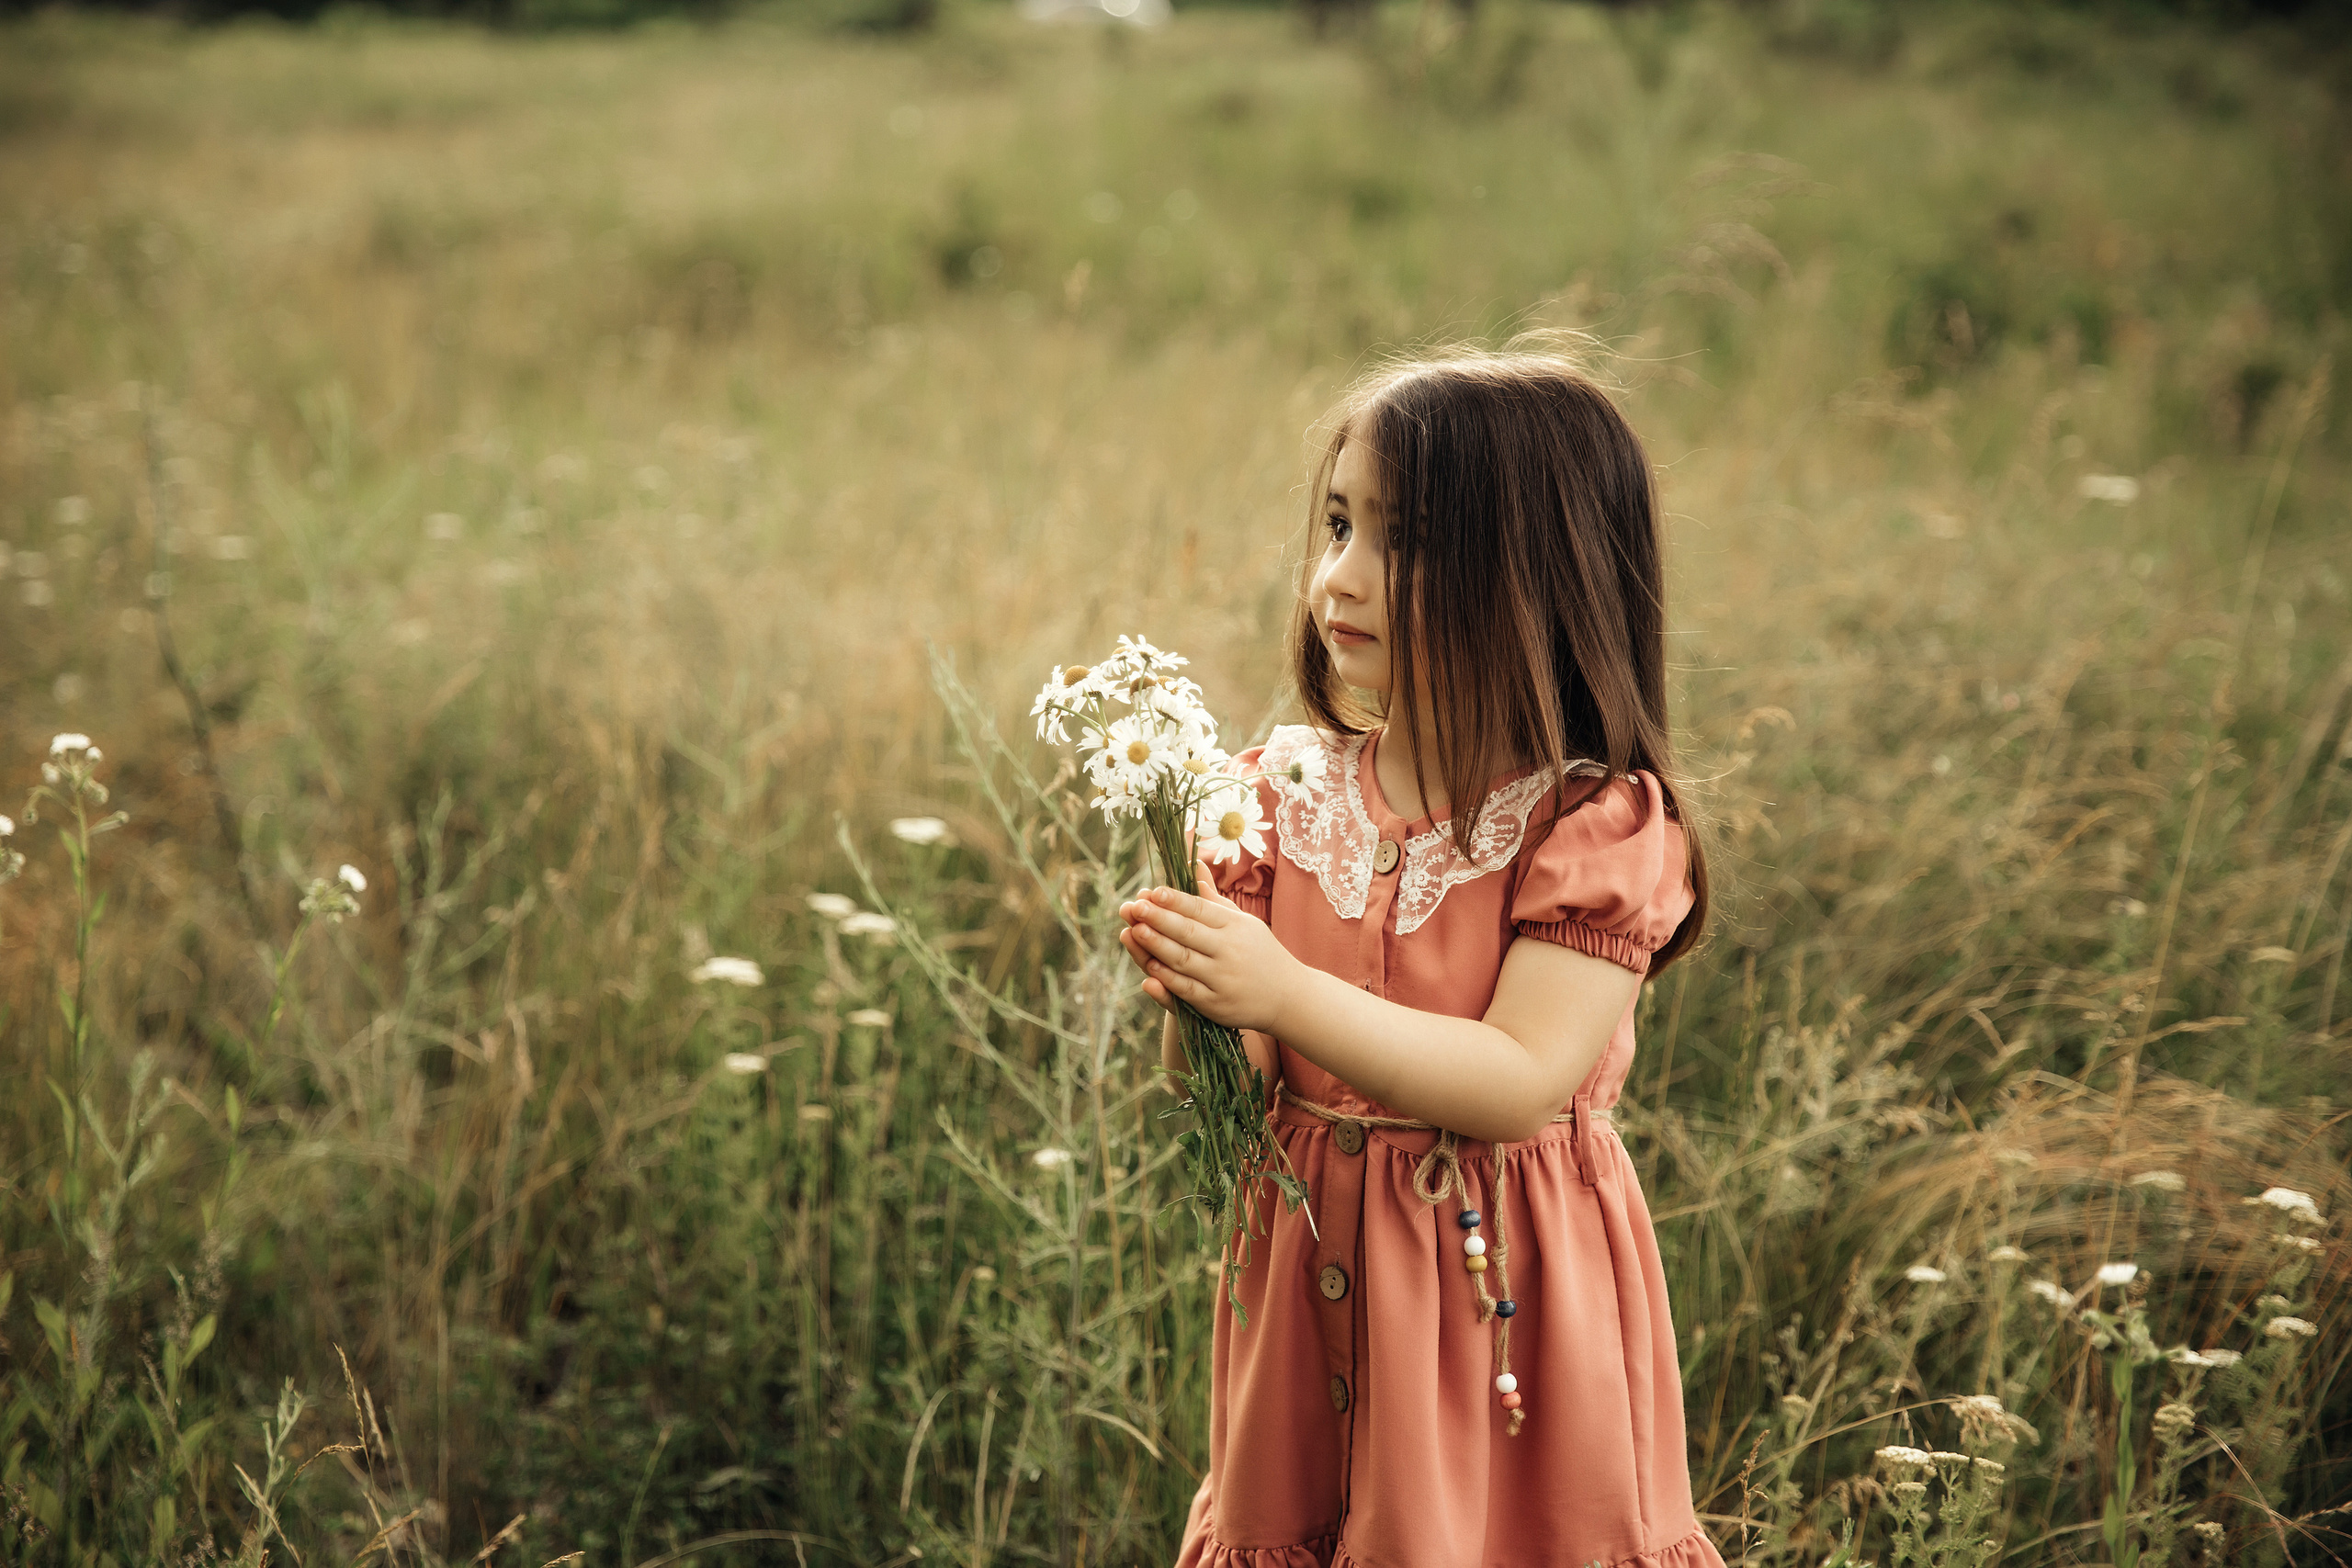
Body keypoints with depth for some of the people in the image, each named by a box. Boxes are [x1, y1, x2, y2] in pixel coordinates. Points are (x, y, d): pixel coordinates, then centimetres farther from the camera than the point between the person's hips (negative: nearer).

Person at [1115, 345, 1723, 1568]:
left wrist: (1283, 993, -28)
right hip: (1313, 1268, 4)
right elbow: (1242, 1078, -2)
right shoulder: (1287, 789, -1)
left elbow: (1522, 1083, -23)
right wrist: (1197, 1008, -25)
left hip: (1504, 1287, -4)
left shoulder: (1597, 821, -15)